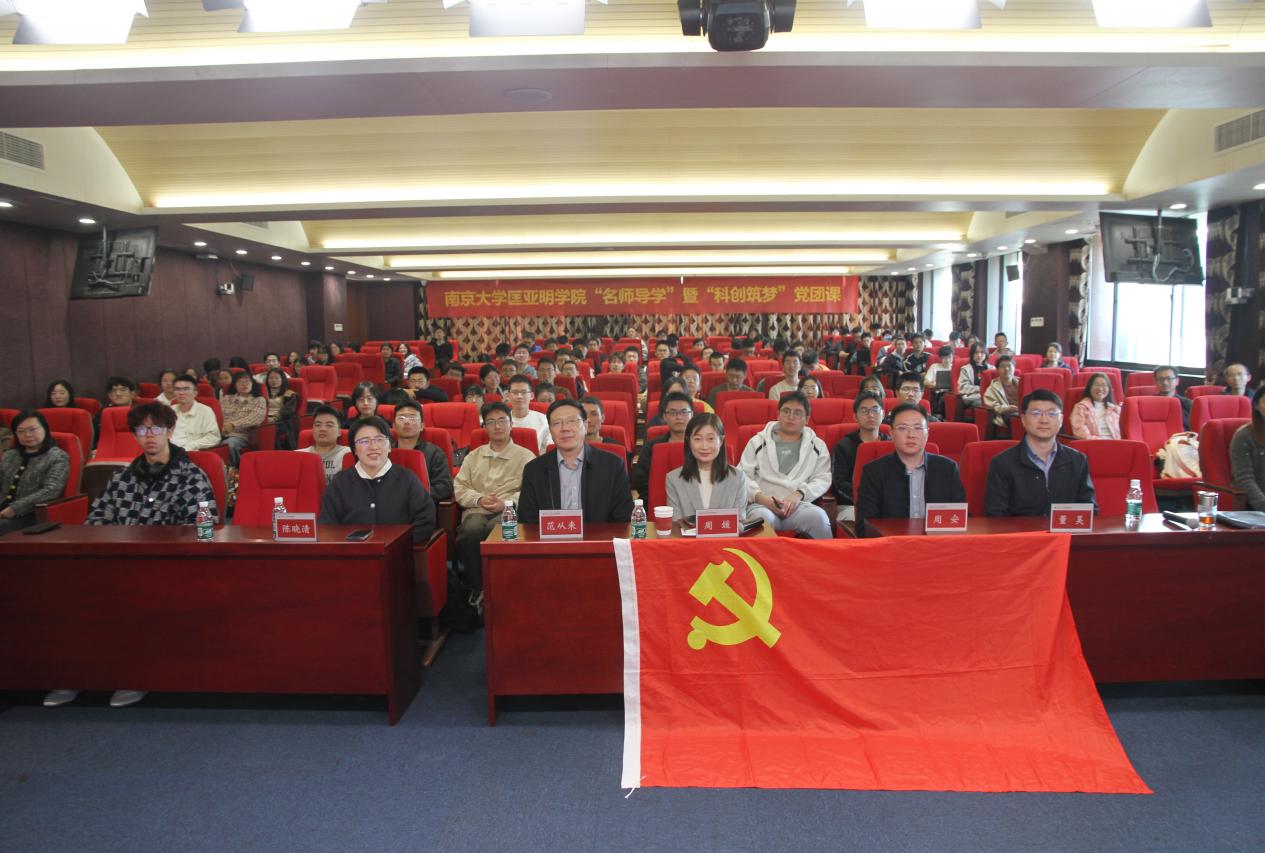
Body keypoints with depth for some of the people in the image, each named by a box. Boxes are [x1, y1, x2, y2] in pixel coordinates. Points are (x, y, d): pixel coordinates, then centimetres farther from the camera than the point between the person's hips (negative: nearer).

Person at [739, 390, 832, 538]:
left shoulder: (817, 446, 19)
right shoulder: (758, 442, 17)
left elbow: (823, 479, 8)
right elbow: (742, 475, 10)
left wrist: (799, 494, -10)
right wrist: (760, 497, -8)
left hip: (799, 505, 1)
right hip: (762, 504, -1)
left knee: (818, 517, -32)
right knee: (762, 520, -37)